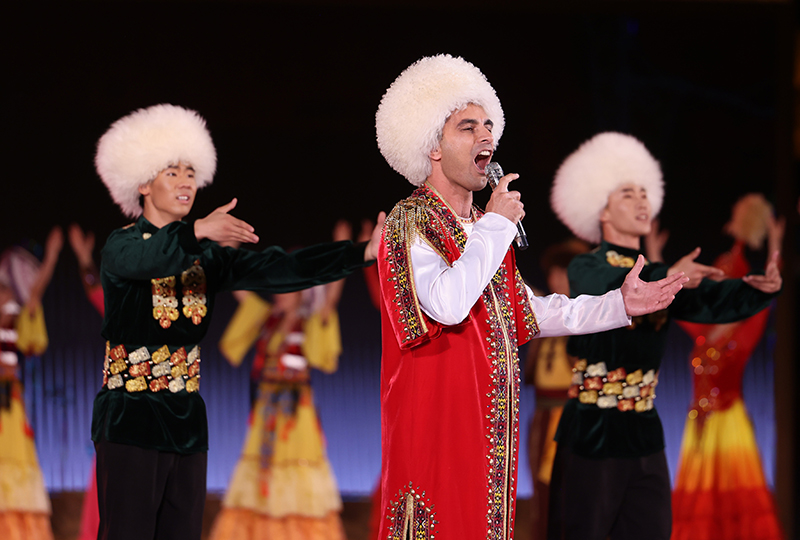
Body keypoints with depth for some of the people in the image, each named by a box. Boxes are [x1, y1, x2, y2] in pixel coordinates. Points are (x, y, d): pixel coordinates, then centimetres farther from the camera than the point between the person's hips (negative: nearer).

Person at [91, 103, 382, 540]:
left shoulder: (206, 257, 11)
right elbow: (145, 260, -29)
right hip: (130, 422, -6)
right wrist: (199, 231, -47)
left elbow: (277, 270, -2)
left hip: (187, 422, 6)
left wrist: (364, 253, -14)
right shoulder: (122, 246, -4)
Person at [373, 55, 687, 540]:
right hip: (436, 422, -8)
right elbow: (447, 305, -26)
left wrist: (618, 305, 17)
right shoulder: (411, 222, -9)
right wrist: (496, 225, -16)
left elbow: (527, 313, 24)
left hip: (491, 423, 8)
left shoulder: (485, 227, 18)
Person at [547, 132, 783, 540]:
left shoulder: (661, 276, 12)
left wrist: (762, 288, -23)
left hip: (644, 430, 6)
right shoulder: (586, 269, -4)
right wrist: (668, 277, -44)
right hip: (591, 431, -6)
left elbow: (716, 303, -4)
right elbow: (615, 289, -27)